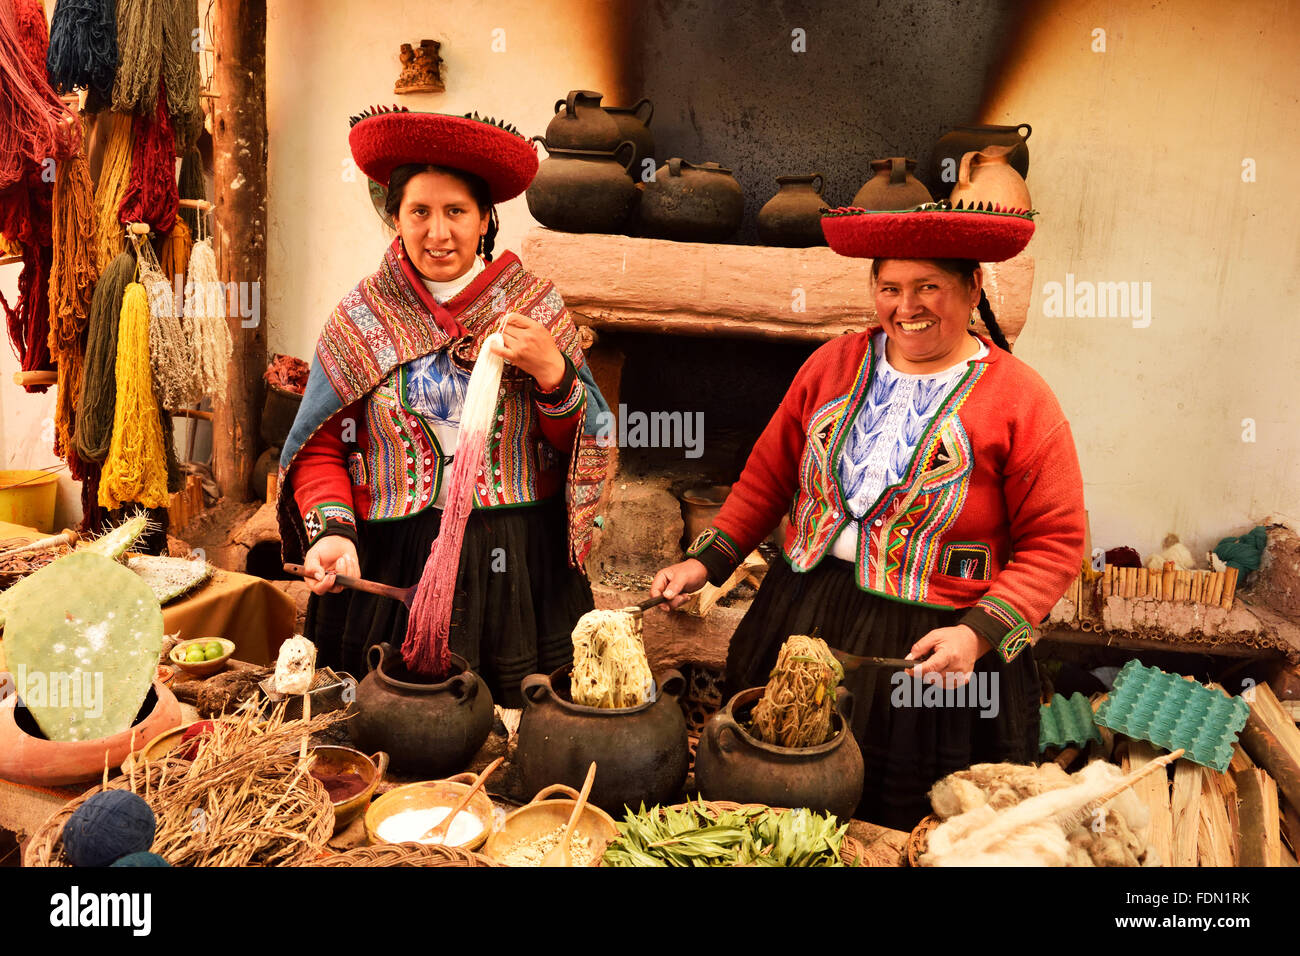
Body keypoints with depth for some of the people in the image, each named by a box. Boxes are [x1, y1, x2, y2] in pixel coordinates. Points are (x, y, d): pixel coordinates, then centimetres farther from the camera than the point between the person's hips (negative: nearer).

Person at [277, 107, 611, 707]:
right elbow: (322, 448, 2)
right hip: (392, 568, 0)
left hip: (520, 568, 1)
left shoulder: (535, 305, 3)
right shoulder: (360, 319, 3)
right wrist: (332, 531, -15)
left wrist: (550, 370, -15)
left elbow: (581, 445, 2)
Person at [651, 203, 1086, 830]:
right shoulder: (835, 364, 4)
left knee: (904, 834, 11)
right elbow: (769, 476, 10)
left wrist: (979, 634, -19)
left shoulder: (1021, 401, -8)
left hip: (927, 655, -3)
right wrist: (707, 562, 4)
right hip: (801, 618, 4)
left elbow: (1054, 543, -7)